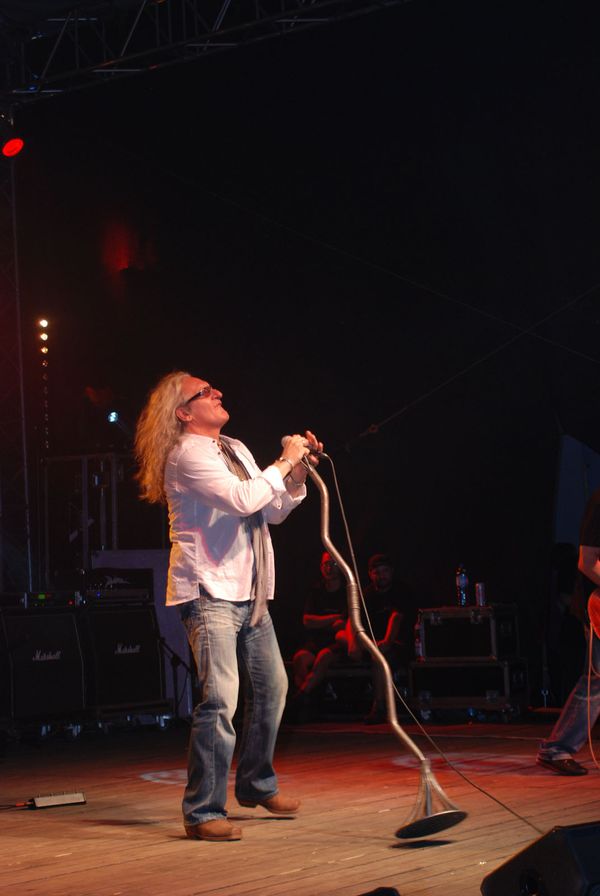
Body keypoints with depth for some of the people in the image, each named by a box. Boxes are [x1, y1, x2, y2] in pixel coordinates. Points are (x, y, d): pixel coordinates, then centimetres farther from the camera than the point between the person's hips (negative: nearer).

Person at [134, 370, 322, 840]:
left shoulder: (236, 450, 17)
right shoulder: (187, 455, -11)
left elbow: (273, 511, 20)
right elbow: (243, 500, -24)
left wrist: (298, 471, 6)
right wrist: (283, 463, -12)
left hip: (248, 593, 9)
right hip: (210, 593, -9)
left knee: (271, 687, 16)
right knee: (220, 698, -16)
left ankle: (258, 784, 34)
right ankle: (204, 811, -10)